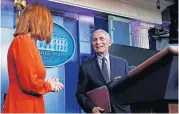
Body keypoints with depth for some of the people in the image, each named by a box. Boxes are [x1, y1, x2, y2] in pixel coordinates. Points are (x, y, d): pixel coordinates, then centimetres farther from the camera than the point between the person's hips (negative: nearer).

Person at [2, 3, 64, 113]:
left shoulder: (28, 43, 12)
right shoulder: (23, 42, -14)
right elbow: (30, 83, -20)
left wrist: (48, 84, 11)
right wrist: (49, 86, -4)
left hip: (29, 107, 9)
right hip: (23, 108, -9)